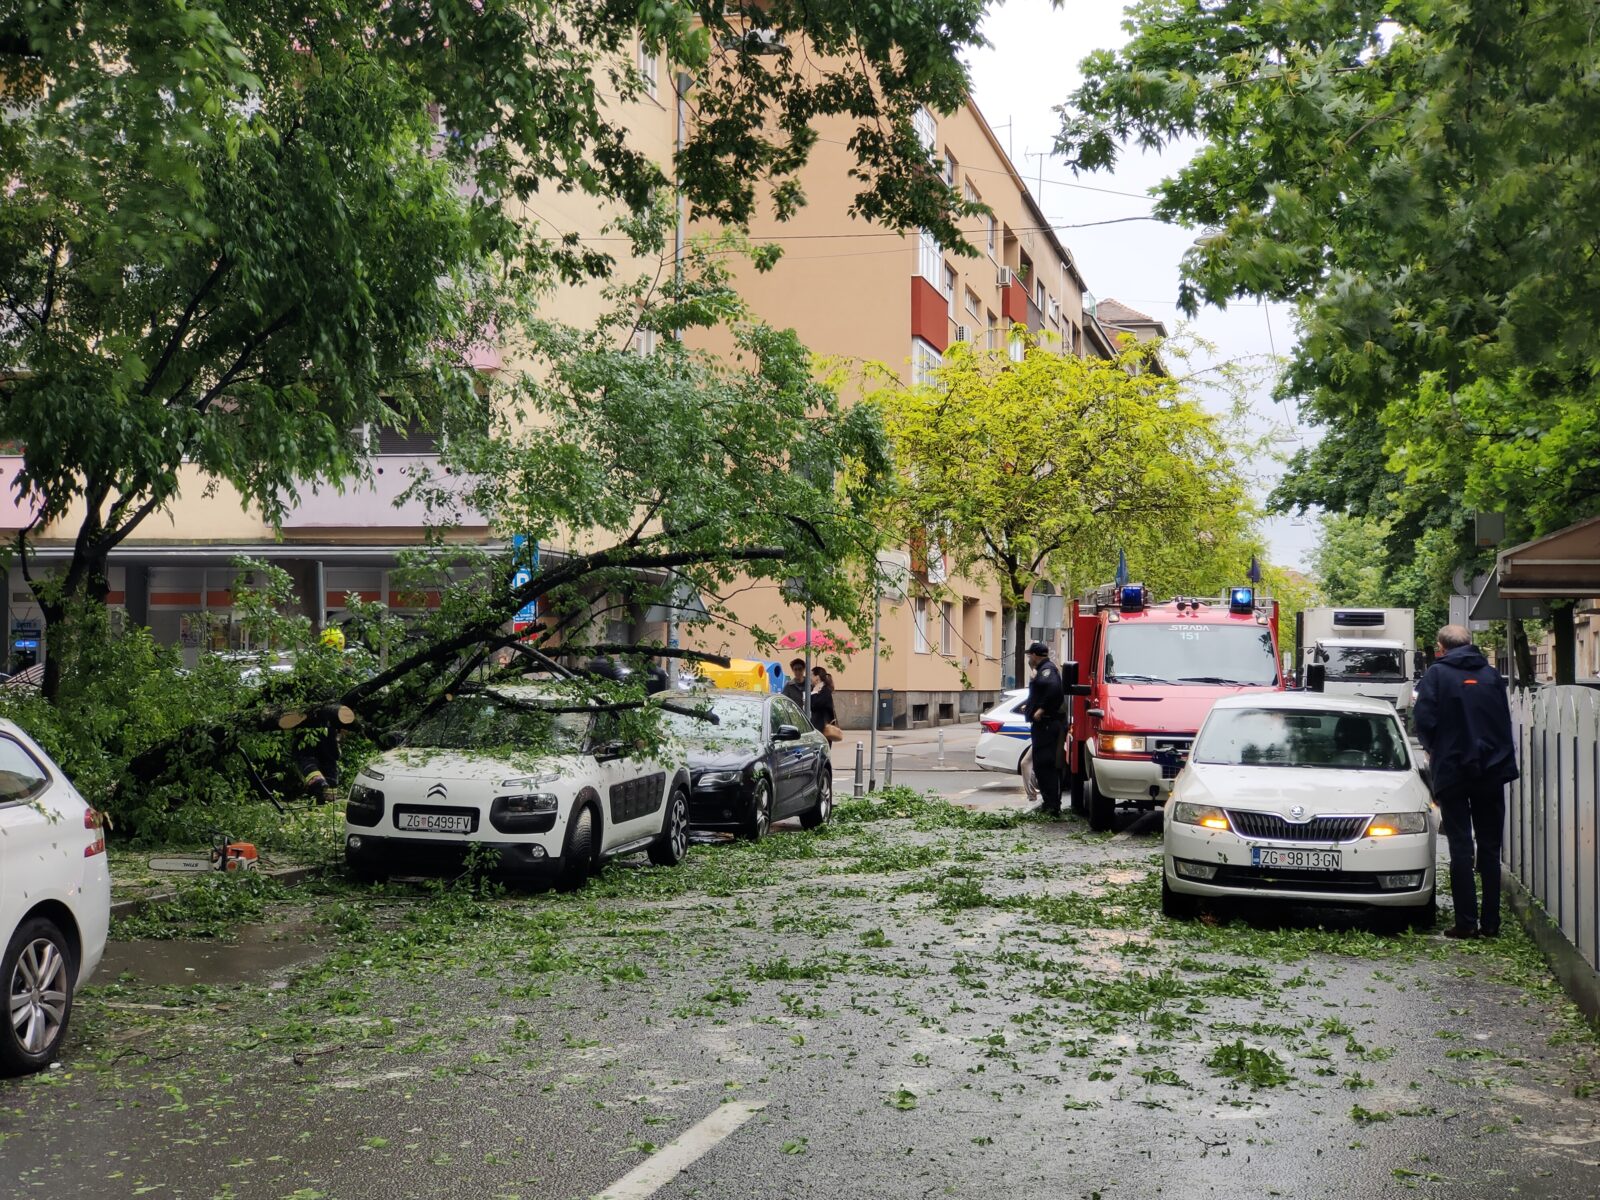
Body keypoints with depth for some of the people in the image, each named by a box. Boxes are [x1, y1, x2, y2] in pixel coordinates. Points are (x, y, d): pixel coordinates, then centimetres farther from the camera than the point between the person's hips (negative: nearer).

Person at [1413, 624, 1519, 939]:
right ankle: (1490, 922, 10)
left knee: (1461, 847, 1)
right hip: (1491, 771, 3)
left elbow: (1424, 718, -12)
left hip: (1452, 770, -3)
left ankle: (1466, 922, -2)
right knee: (1490, 848, 10)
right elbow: (1506, 721, 10)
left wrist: (1433, 749, 6)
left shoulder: (1437, 674, -5)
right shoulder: (1491, 675, 7)